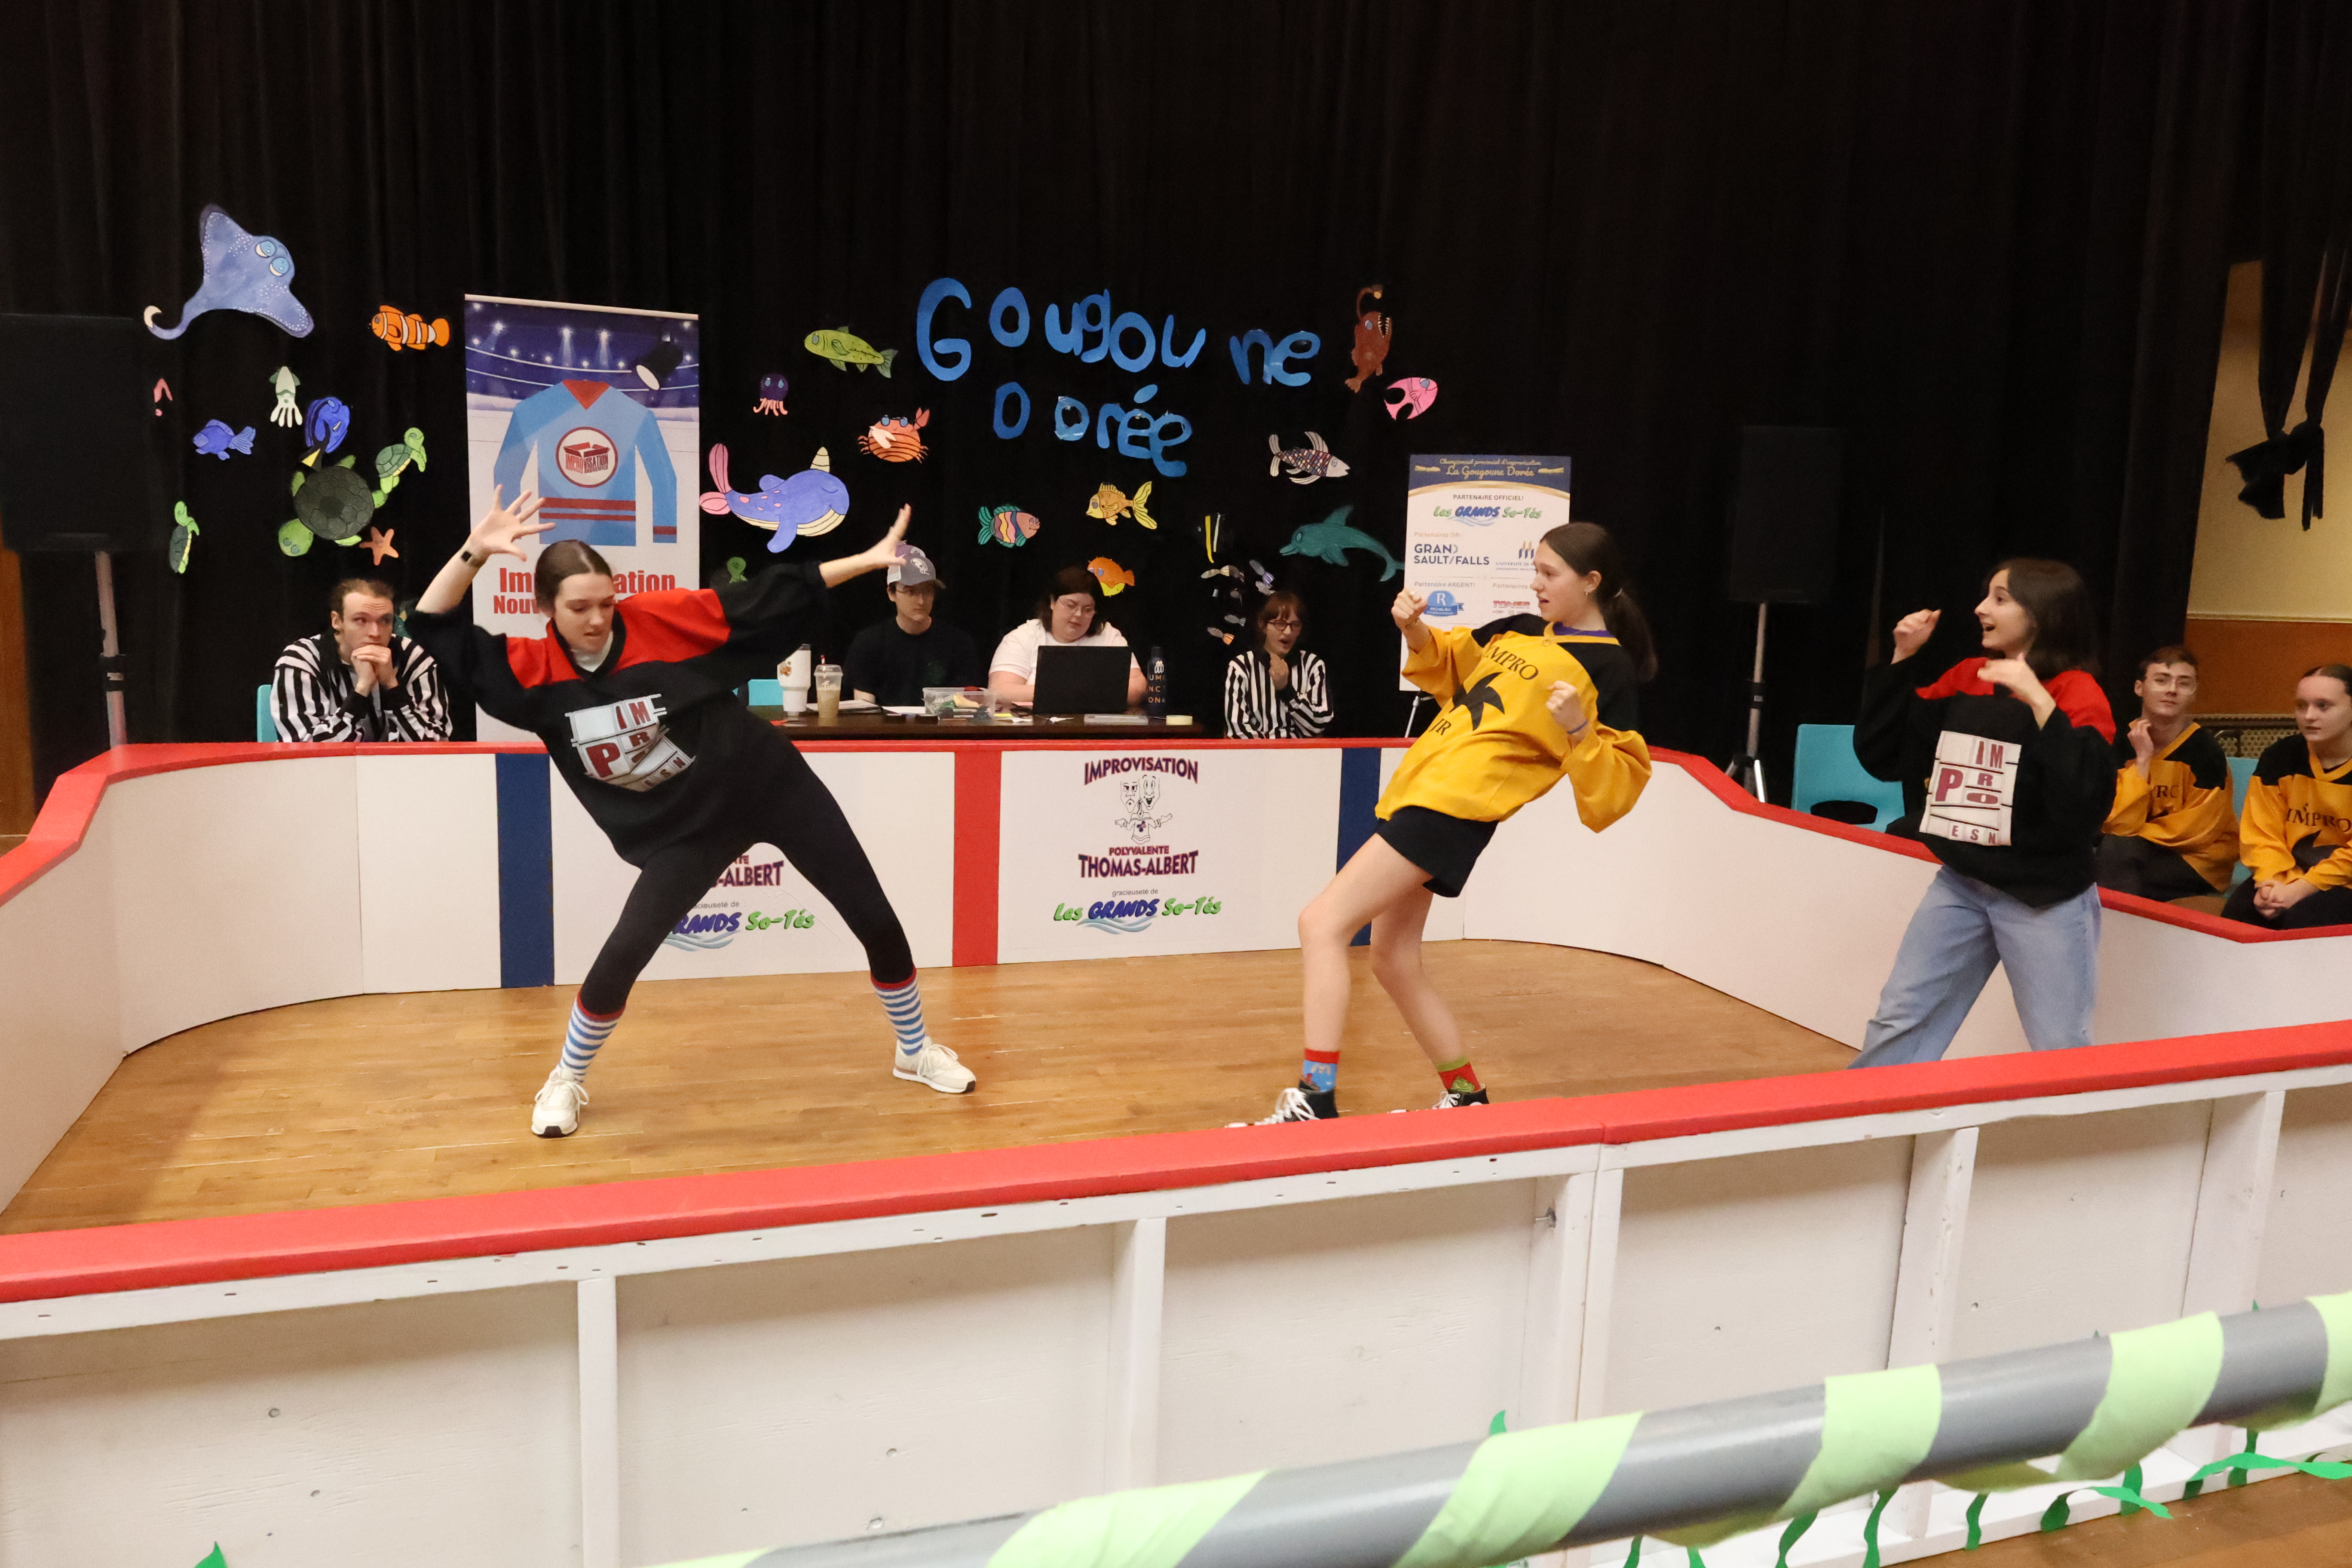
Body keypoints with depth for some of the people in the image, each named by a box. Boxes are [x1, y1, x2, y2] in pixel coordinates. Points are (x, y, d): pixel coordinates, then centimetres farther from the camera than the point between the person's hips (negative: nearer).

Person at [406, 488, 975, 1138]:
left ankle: (915, 1050, 29)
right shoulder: (535, 672, -9)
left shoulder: (663, 618, -16)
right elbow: (434, 628, -9)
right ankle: (567, 1080, 20)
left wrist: (867, 560, -15)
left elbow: (774, 595, -12)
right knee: (622, 956, -10)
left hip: (773, 787, -1)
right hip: (682, 829, 1)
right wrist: (474, 552, -24)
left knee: (876, 920, 4)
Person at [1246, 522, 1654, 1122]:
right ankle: (1467, 1097, 30)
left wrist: (1578, 729, -26)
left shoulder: (1608, 667, -5)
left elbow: (1619, 787, -9)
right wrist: (1417, 632, 13)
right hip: (1415, 791, 9)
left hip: (1454, 808, -9)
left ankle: (1316, 1102, -17)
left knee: (1322, 923, -17)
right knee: (1395, 964, 14)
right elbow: (1448, 664, 33)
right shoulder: (1521, 631, 16)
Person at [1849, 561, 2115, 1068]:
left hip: (2045, 900, -5)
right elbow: (1882, 757, 7)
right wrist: (1901, 661, 0)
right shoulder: (1965, 678, 4)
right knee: (1897, 1026, 8)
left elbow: (2085, 802, -25)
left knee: (2061, 1053, 3)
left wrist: (2039, 702, -29)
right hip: (1959, 885, 5)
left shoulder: (2078, 694, -11)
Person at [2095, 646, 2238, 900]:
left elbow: (2194, 831, -11)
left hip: (2199, 862, -4)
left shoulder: (2206, 751, -11)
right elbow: (2118, 824, -13)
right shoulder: (2120, 744, -3)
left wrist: (2132, 834, -7)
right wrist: (2142, 759, -16)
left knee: (2117, 850, -27)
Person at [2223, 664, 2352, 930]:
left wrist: (2302, 888, -23)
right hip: (2291, 875, 4)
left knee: (2301, 920, -30)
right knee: (2238, 913, -21)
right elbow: (2262, 833, 0)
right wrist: (2270, 882, -19)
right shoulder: (2279, 757, 2)